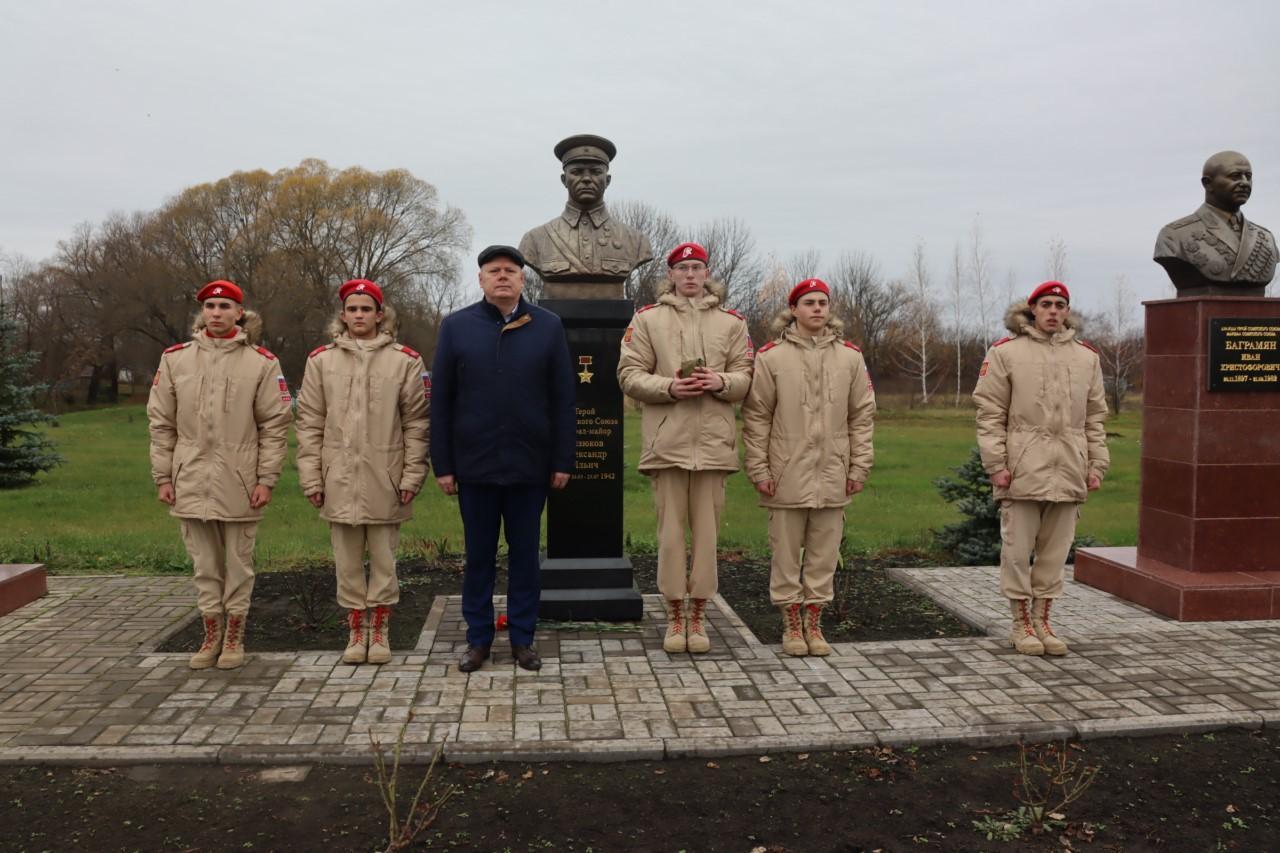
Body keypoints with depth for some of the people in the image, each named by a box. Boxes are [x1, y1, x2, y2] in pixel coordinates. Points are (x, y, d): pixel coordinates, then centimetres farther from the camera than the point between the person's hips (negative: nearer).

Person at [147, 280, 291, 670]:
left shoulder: (262, 363, -1)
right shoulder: (175, 359, 6)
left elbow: (275, 426, -2)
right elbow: (161, 422, 7)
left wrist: (266, 479, -8)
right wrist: (163, 477, 3)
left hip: (240, 484, -2)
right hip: (192, 481, 2)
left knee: (238, 563, 7)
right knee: (205, 564, 11)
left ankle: (234, 637, 20)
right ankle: (211, 634, 23)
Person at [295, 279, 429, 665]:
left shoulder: (405, 361, 1)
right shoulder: (321, 360, 5)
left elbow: (416, 423, 0)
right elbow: (309, 423, 5)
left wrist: (412, 475, -5)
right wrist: (311, 477, 0)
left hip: (385, 481, -1)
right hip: (339, 482, 2)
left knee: (383, 561, 8)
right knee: (347, 563, 10)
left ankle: (380, 631, 22)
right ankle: (356, 632, 23)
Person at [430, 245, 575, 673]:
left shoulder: (548, 326, 3)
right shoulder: (456, 326, 3)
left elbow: (563, 400, 2)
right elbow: (441, 401, 2)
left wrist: (563, 461, -2)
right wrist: (443, 464, -2)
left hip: (530, 465, 0)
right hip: (474, 465, 0)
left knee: (525, 554, 9)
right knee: (478, 555, 10)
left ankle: (522, 638, 21)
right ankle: (478, 639, 22)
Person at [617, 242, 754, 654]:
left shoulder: (731, 322, 12)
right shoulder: (647, 319, 7)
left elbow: (745, 377, 10)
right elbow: (629, 374, 2)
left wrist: (721, 382, -12)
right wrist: (668, 387, -14)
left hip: (713, 440, 1)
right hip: (667, 440, -1)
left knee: (706, 530, 4)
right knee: (671, 529, 2)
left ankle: (698, 616, 16)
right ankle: (675, 617, 14)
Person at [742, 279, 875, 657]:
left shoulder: (850, 357, 8)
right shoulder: (771, 357, -1)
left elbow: (862, 416, 10)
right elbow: (756, 417, -1)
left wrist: (859, 466, 4)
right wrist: (759, 469, -5)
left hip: (832, 476, 3)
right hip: (787, 476, -2)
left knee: (824, 553, 8)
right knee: (786, 552, 5)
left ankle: (813, 624, 22)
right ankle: (791, 625, 19)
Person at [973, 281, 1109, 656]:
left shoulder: (1087, 357, 14)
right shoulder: (1005, 352, 1)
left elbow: (1095, 418, 16)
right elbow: (990, 414, -3)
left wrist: (1097, 465, 9)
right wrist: (996, 464, -9)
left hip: (1068, 471, 4)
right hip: (1022, 470, -4)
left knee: (1055, 551, 10)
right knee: (1018, 550, 3)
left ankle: (1042, 620, 22)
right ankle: (1021, 623, 16)